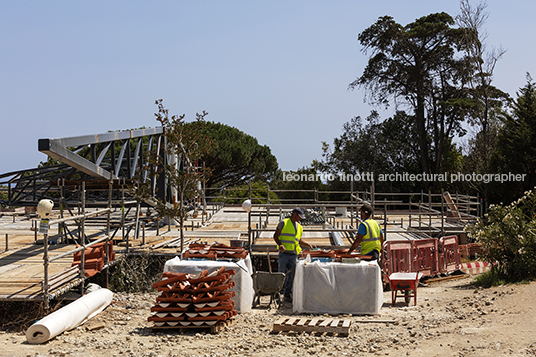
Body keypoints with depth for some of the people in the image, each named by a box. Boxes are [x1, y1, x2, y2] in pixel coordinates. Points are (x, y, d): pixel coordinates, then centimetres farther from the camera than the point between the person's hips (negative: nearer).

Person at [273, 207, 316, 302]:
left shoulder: (299, 227, 19)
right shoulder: (284, 223, 0)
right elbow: (275, 235, -1)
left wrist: (308, 245, 15)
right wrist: (280, 244, -18)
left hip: (294, 254, 6)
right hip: (284, 253, -6)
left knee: (291, 276, 3)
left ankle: (287, 295, 9)